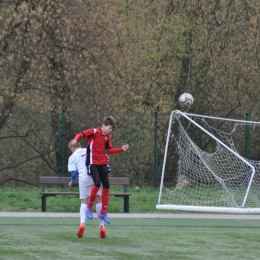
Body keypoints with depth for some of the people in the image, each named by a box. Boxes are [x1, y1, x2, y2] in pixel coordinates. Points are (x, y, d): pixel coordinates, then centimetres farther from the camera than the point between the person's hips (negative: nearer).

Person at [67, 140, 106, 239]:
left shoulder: (73, 156, 14)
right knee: (98, 200, 8)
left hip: (84, 178, -2)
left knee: (84, 201, 7)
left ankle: (82, 223, -18)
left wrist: (72, 182, 25)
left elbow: (74, 174, 6)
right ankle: (102, 226, 0)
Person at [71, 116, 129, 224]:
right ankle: (89, 207, -1)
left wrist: (122, 149, 10)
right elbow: (81, 134, -12)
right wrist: (75, 140, -32)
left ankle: (103, 213, 14)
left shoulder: (108, 137, 10)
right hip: (93, 163, -7)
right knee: (97, 183, -21)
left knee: (106, 186, 5)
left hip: (103, 164, 7)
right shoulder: (94, 132, -9)